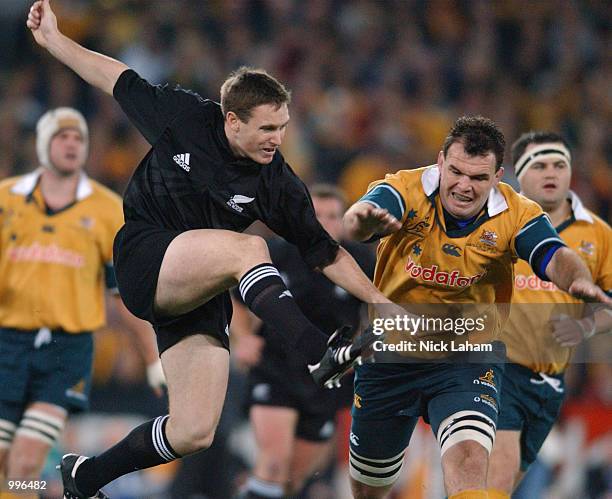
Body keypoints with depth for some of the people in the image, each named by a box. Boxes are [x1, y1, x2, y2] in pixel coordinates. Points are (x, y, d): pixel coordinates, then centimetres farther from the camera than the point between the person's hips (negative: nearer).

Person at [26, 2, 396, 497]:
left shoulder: (278, 185, -5)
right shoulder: (182, 116, -8)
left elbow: (326, 254, 1)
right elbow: (118, 79, 7)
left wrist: (381, 301, -8)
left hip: (200, 291, 4)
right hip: (144, 261, -4)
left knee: (192, 433, -6)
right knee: (248, 249, -32)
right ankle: (323, 358, -47)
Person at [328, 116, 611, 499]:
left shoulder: (516, 214, -13)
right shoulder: (406, 191, -17)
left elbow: (556, 259, -29)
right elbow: (356, 223, -36)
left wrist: (580, 280, -53)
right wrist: (364, 220, -62)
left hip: (470, 359, -1)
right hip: (390, 353, 1)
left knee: (469, 461, -29)